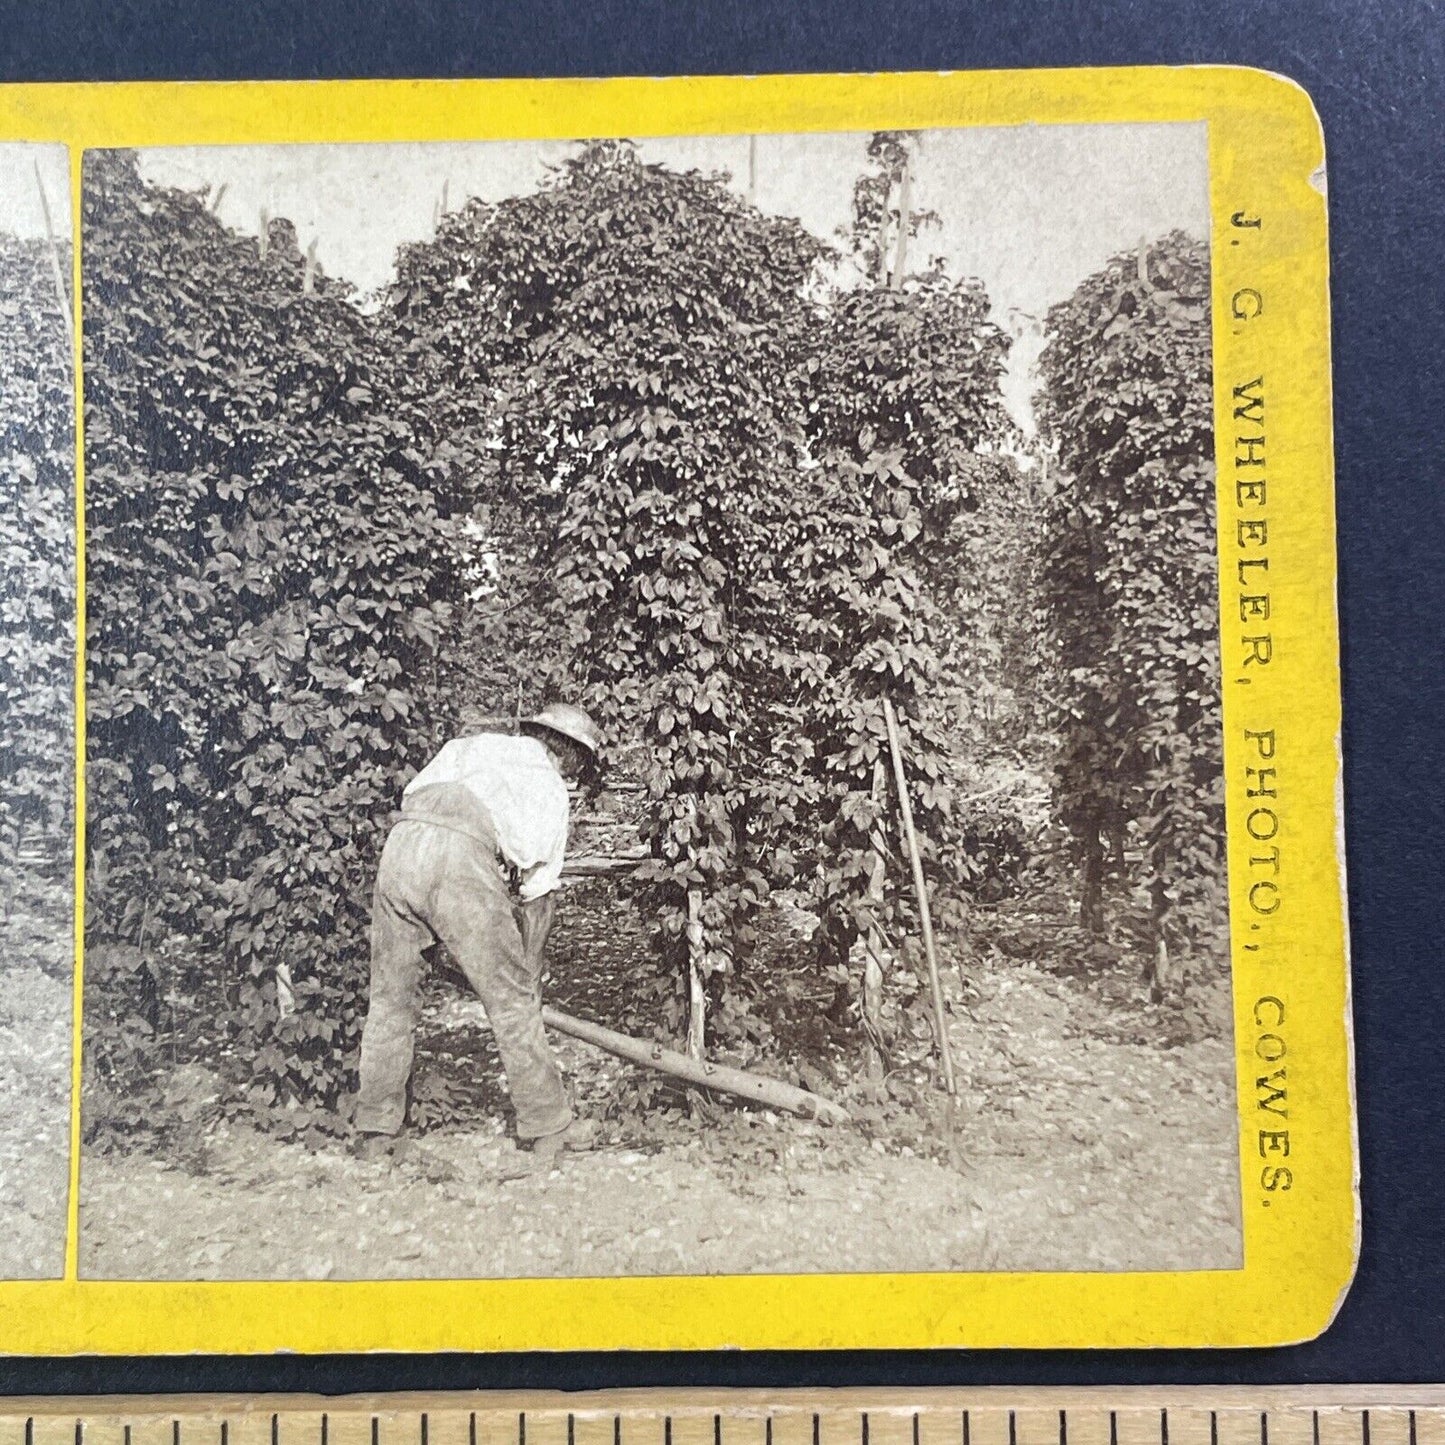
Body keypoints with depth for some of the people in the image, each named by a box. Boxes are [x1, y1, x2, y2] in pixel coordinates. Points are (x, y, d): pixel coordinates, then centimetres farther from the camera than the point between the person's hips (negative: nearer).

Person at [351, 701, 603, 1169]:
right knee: (511, 1001, 7)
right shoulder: (550, 787, 21)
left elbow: (409, 793, 21)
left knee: (389, 999, 17)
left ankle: (374, 1129, 25)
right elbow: (539, 889, 21)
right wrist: (529, 978, 31)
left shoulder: (469, 745, 33)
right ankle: (548, 1126, 14)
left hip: (399, 844, 5)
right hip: (462, 859, -4)